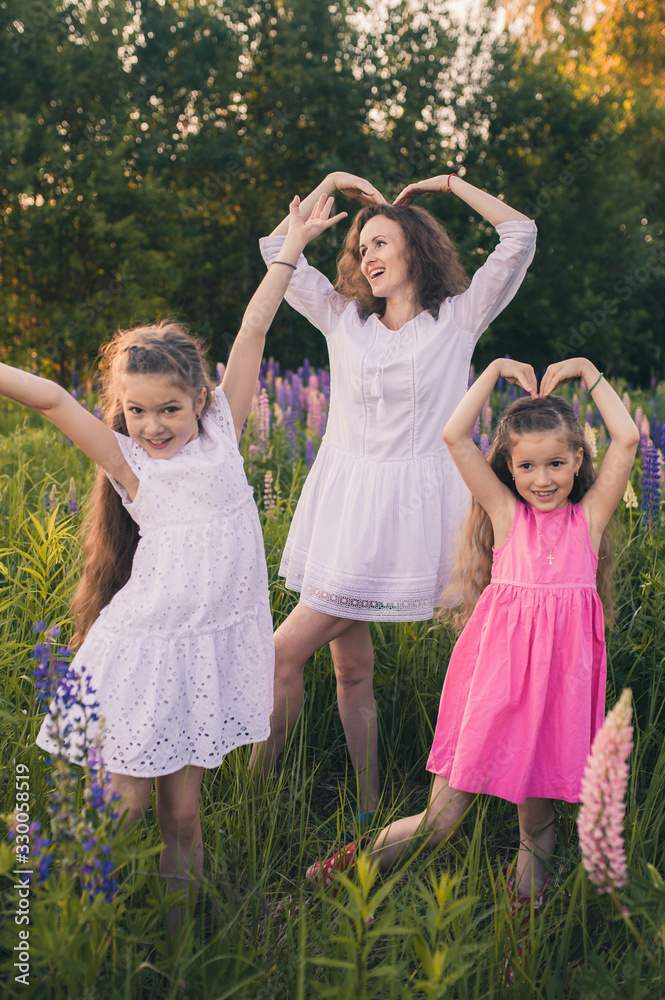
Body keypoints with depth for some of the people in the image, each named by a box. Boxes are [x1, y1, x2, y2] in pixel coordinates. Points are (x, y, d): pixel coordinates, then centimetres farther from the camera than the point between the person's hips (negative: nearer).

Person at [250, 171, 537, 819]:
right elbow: (277, 250, 13)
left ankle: (259, 783, 8)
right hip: (343, 500, 5)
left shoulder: (458, 318, 2)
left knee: (284, 653, -8)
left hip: (410, 508, -4)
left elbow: (520, 236, -4)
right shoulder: (344, 319, 11)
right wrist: (332, 184, 14)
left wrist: (450, 183, 6)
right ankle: (368, 807, 20)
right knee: (351, 668, 7)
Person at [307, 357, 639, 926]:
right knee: (441, 820, 4)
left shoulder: (589, 516, 6)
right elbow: (455, 437, -3)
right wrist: (496, 370, 2)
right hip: (496, 667, -1)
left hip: (561, 671, 1)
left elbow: (627, 439, -3)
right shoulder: (506, 513, 4)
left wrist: (588, 371, 3)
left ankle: (533, 863, 40)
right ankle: (366, 857, 26)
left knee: (538, 818, 10)